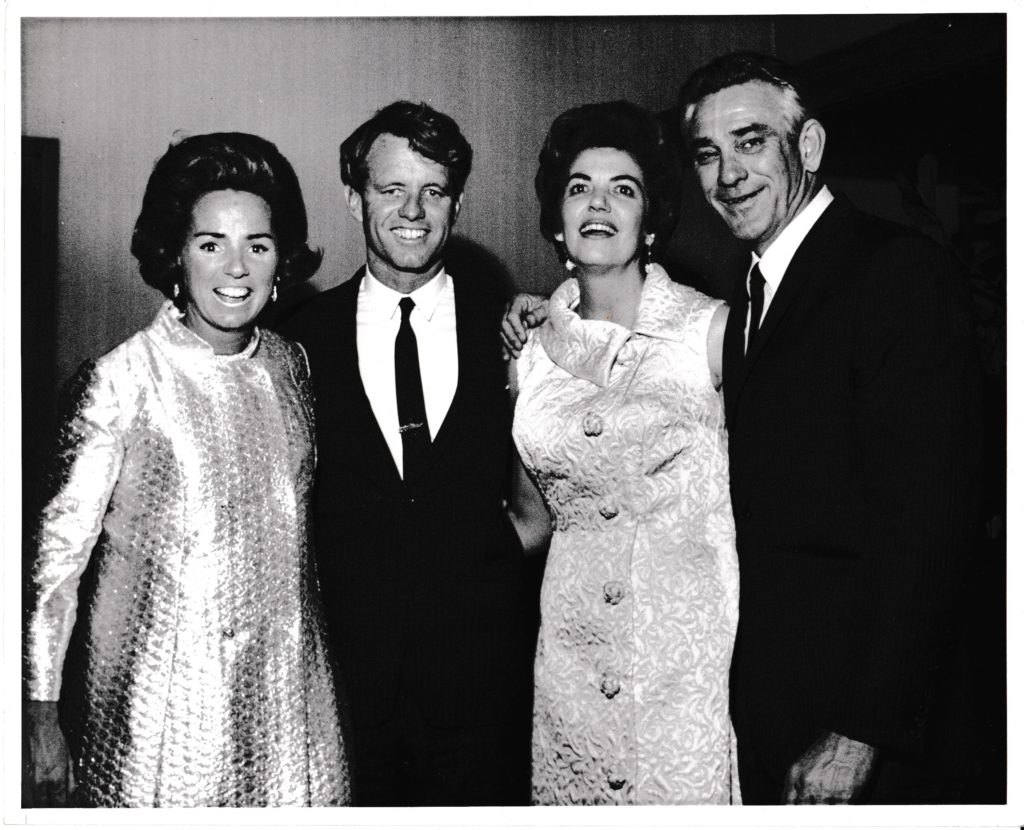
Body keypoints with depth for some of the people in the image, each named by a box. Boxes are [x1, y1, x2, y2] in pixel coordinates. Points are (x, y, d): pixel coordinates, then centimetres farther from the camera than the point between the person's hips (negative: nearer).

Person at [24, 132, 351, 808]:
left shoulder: (290, 363, 1)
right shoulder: (121, 381, -14)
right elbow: (58, 551, -10)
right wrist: (41, 712, -10)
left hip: (286, 679, 5)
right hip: (163, 690, -4)